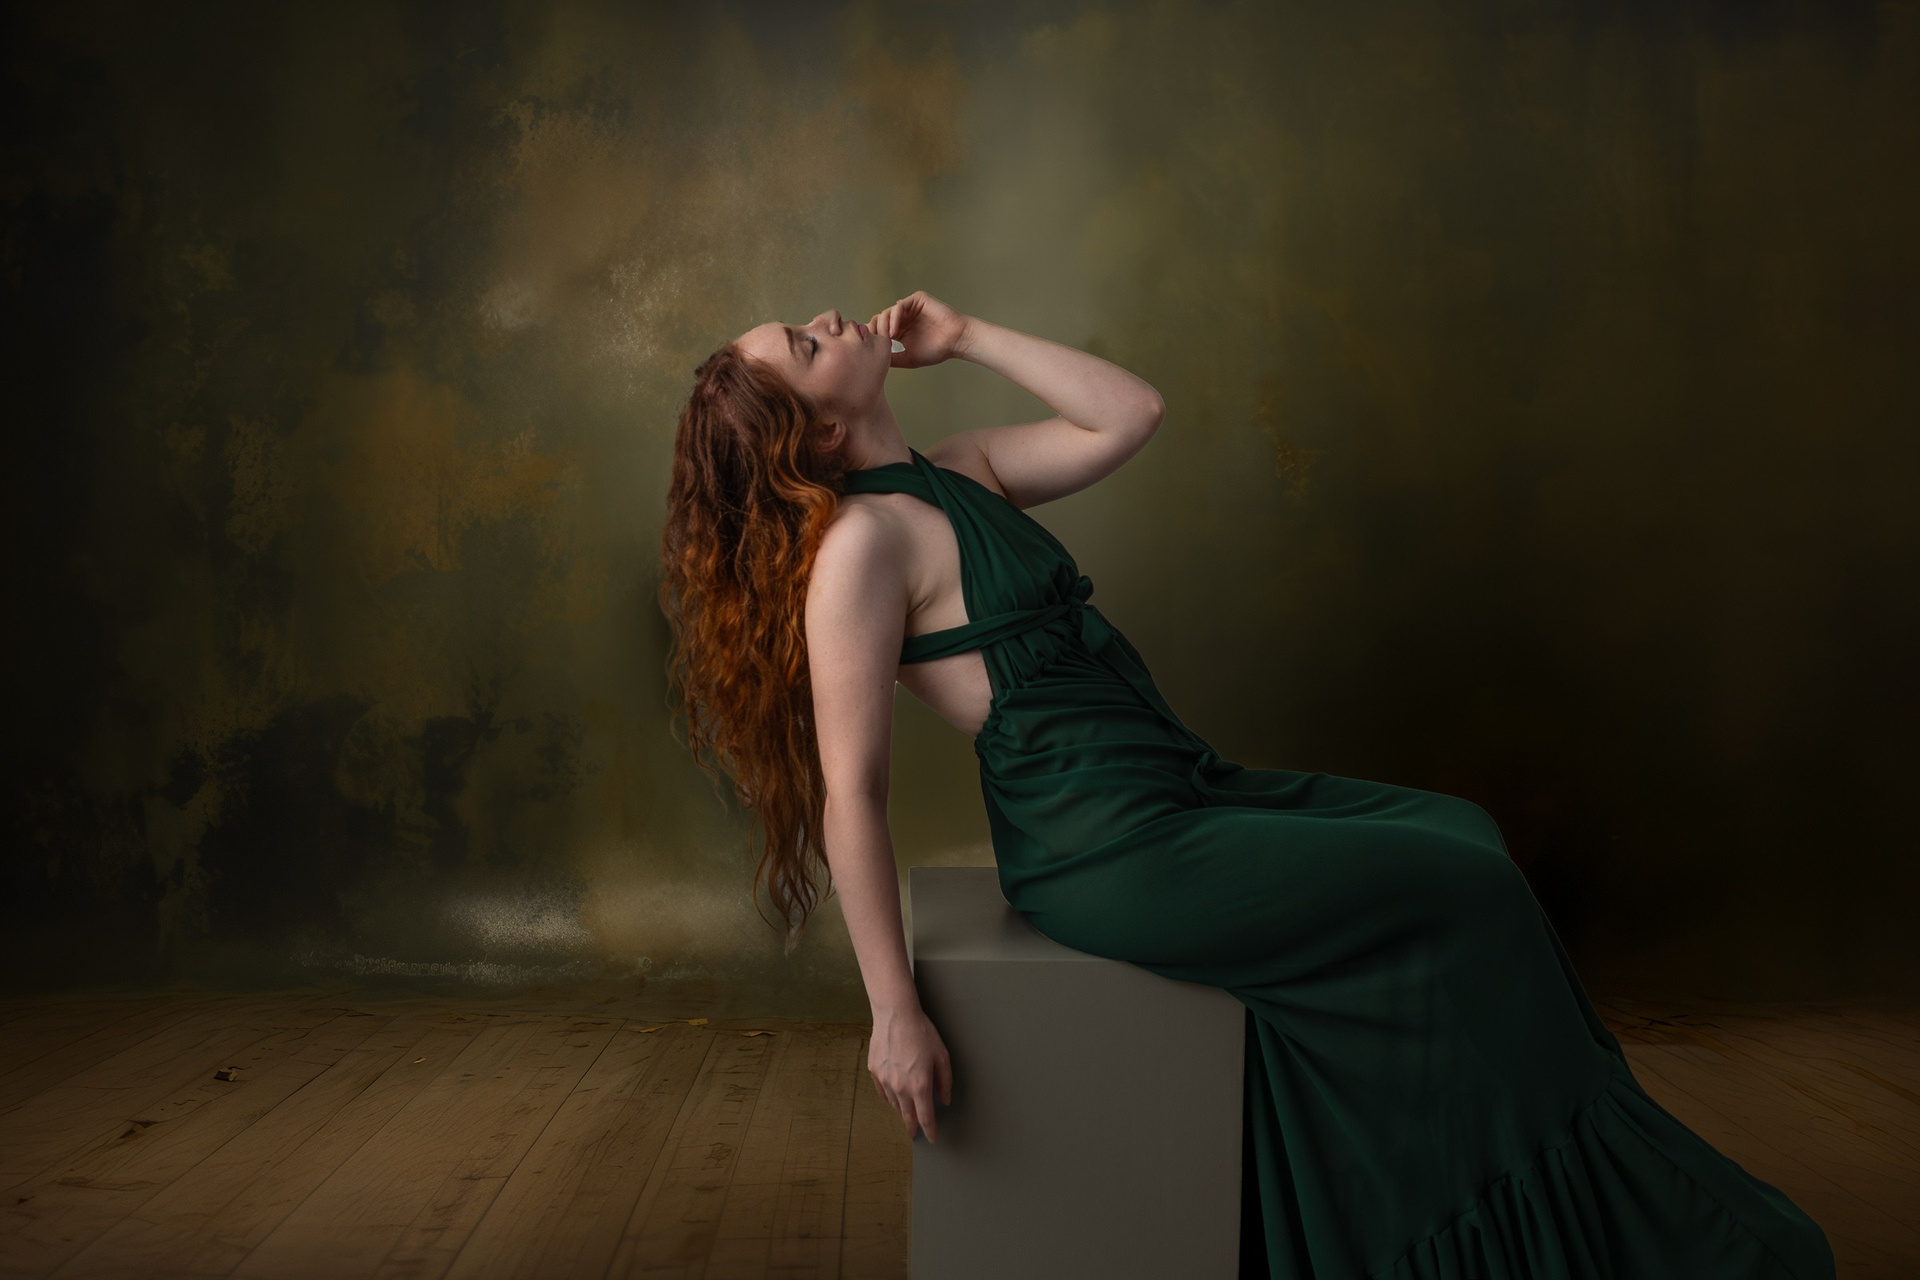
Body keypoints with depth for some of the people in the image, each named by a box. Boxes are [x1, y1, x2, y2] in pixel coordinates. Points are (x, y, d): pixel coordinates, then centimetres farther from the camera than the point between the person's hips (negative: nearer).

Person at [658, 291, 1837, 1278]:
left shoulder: (960, 475, 12)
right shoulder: (860, 543, -15)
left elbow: (1130, 416, 9)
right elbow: (851, 792, -16)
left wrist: (966, 335, 8)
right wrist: (896, 1013, -17)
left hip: (1175, 792, 9)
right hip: (1104, 848, -9)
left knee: (1462, 832, 1)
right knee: (1457, 896, -9)